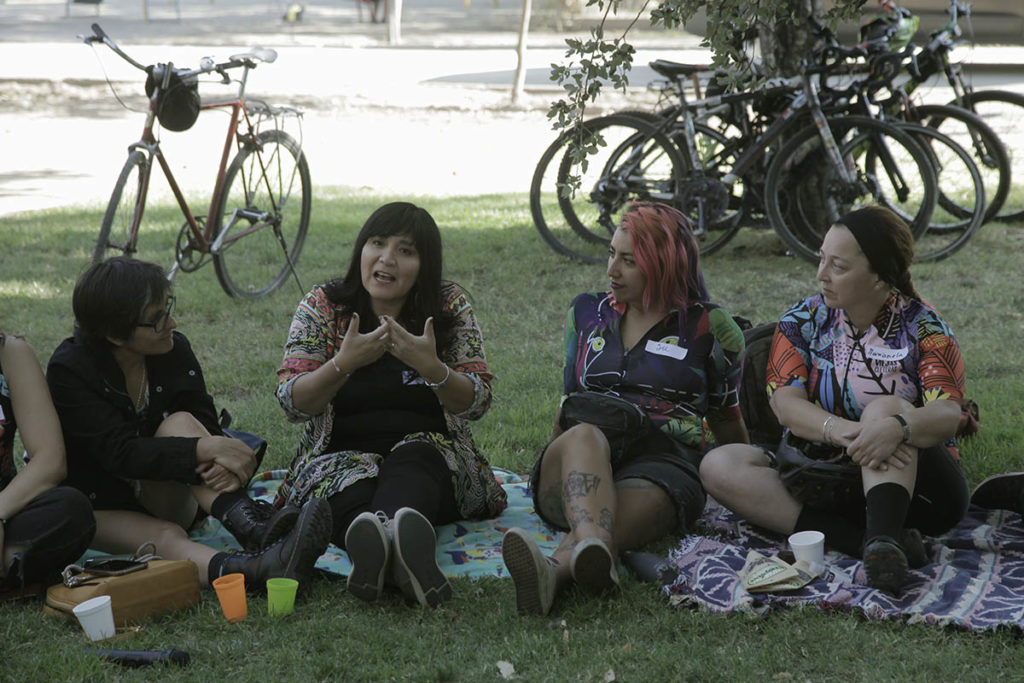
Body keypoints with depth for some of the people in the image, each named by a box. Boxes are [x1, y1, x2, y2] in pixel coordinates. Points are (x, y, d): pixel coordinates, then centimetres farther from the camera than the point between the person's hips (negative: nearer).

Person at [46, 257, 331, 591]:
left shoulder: (174, 348, -5)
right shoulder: (69, 371, -19)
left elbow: (207, 426, -9)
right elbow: (119, 452, -29)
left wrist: (223, 461, -34)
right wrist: (204, 449, -39)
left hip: (163, 498, 4)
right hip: (101, 510, -4)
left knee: (181, 423, -26)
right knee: (167, 537, -36)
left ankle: (254, 528, -46)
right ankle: (253, 572, -66)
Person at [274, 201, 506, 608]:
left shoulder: (451, 306, 5)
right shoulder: (322, 306, 4)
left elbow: (477, 404, -1)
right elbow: (292, 404, -3)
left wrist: (432, 368, -21)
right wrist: (344, 364, -20)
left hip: (429, 456, 0)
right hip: (341, 457, 0)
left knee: (412, 460, -36)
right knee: (349, 485, -35)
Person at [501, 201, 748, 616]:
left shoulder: (709, 327, 13)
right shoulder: (587, 313, 22)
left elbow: (726, 419, 22)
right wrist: (553, 462, 27)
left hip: (663, 461, -2)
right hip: (579, 459, 2)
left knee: (630, 509, -39)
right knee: (585, 436, -38)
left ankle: (553, 571, -74)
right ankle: (595, 552, -70)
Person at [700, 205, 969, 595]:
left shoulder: (923, 329, -5)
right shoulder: (804, 321, 4)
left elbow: (948, 414, -22)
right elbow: (785, 404, -11)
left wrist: (897, 427, -45)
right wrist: (839, 430, -33)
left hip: (916, 483, -3)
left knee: (886, 408, -31)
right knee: (719, 466, -20)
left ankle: (882, 541, -50)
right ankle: (866, 541, -35)